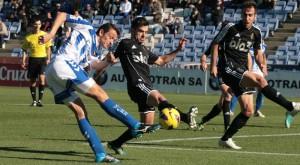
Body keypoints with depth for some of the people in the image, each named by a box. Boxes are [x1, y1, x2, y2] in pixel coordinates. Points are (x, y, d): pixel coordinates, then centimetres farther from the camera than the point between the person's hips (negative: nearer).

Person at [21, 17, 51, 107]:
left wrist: (48, 59, 1)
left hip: (42, 59, -1)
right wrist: (23, 61, -2)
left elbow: (48, 48, 10)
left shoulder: (45, 35, 2)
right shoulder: (28, 37, 2)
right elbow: (25, 50, 7)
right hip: (32, 59, 1)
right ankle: (34, 100, 15)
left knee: (42, 78, -17)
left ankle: (40, 100, -14)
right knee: (32, 81, 4)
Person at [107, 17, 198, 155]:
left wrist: (177, 50, 27)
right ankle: (186, 117, -62)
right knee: (160, 98, -34)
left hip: (147, 88, 10)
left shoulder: (144, 50, 29)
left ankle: (115, 144, 21)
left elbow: (161, 61, 35)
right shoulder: (125, 44, 6)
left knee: (146, 125, 10)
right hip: (137, 85, -10)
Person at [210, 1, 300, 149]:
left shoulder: (256, 33, 10)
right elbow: (216, 43, 2)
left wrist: (261, 64, 1)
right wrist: (213, 65, -6)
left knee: (248, 111, 0)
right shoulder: (231, 28, -6)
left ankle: (225, 139, 9)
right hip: (229, 68, -7)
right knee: (259, 80, -29)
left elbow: (257, 52, 22)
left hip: (242, 71, 7)